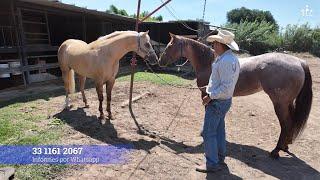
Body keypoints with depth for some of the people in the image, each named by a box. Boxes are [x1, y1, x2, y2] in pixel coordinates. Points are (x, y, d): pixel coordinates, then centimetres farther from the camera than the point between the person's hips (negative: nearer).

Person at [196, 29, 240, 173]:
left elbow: (226, 87, -27)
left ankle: (212, 164, 15)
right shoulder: (230, 58, 9)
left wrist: (210, 96, -19)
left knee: (208, 132, 1)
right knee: (218, 130, 20)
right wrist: (210, 87, 12)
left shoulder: (225, 61, -24)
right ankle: (220, 159, 35)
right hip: (223, 101, 10)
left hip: (217, 102, -10)